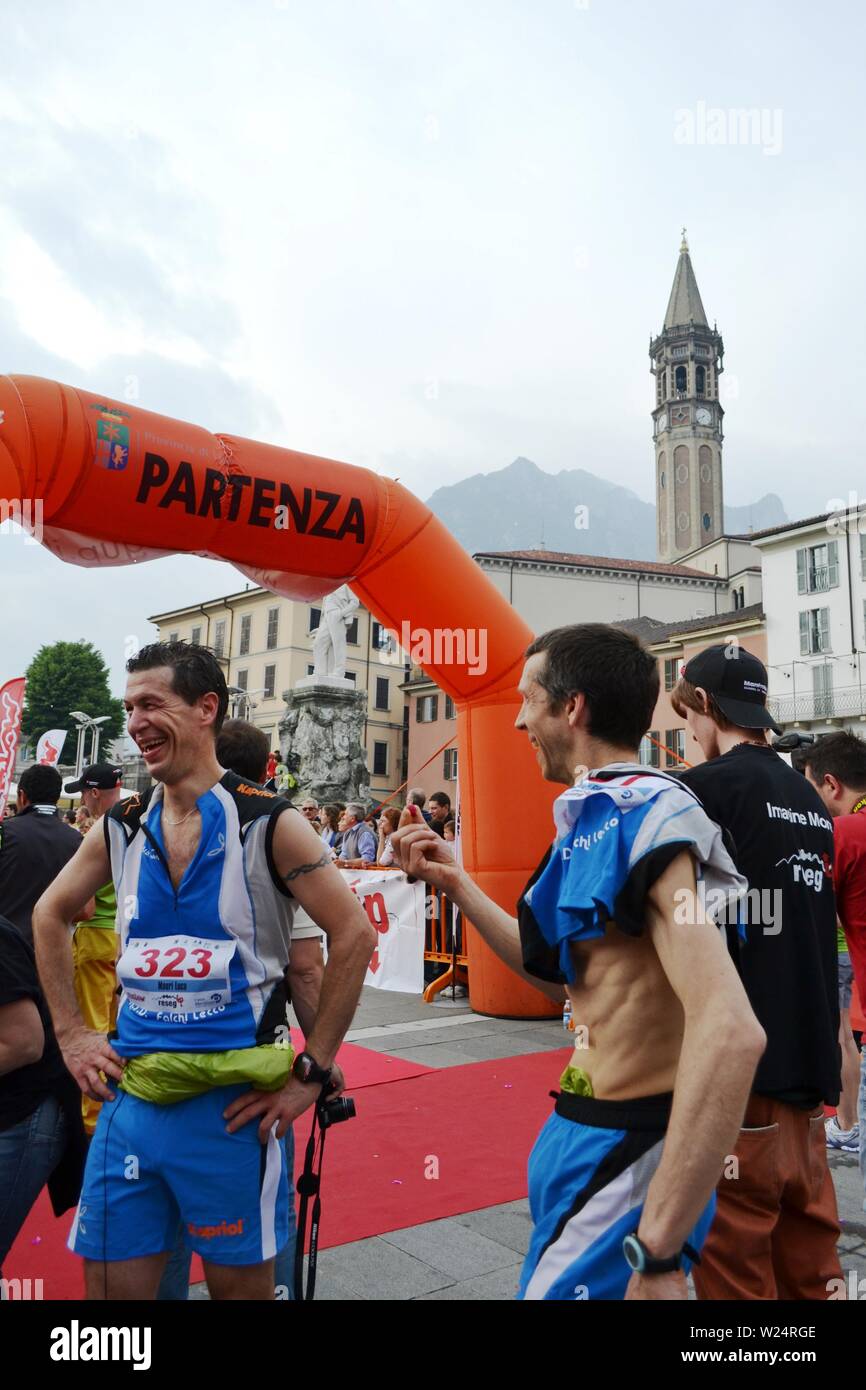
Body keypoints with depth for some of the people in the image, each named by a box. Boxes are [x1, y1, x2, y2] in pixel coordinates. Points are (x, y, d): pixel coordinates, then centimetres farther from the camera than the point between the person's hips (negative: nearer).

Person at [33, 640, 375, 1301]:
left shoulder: (268, 823, -12)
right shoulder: (122, 827, 2)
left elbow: (355, 934, -12)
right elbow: (50, 916, 18)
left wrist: (310, 1073, -11)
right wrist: (72, 1033, 11)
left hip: (233, 1103, -4)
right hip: (130, 1095, 4)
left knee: (242, 1284, 14)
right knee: (109, 1283, 15)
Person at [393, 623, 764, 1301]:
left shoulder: (648, 823, -24)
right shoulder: (594, 822, 6)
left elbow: (730, 1033, -34)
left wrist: (658, 1251, -32)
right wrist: (456, 883, 12)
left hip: (628, 1151, -9)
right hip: (588, 1135, 9)